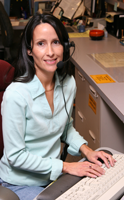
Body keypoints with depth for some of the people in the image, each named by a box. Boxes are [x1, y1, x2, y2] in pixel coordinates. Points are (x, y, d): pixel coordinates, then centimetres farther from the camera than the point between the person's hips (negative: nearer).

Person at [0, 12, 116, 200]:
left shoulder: (68, 83, -6)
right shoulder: (16, 95, -27)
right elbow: (15, 156, -20)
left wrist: (86, 150, -6)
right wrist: (65, 166, -19)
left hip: (54, 175, 6)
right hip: (21, 183, -6)